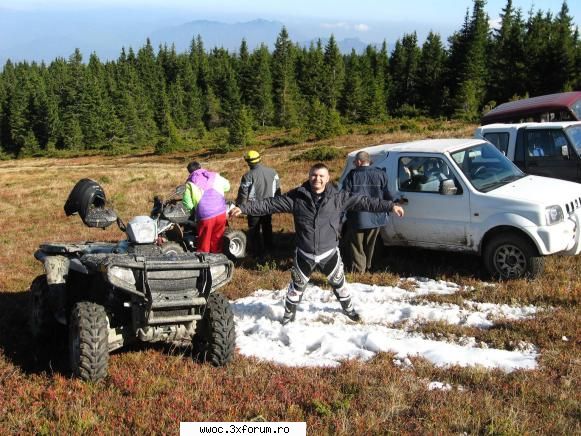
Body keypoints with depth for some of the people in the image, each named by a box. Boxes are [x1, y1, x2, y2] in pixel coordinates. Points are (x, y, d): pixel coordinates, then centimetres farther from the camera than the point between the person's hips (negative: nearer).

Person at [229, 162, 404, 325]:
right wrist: (244, 208, -15)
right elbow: (269, 204, -10)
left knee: (338, 283, 19)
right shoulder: (296, 197, -11)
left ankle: (348, 308, 45)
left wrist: (390, 205, -12)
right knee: (297, 286, 13)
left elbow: (363, 201, -9)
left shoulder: (338, 197, -10)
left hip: (329, 253, 1)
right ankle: (289, 314, 37)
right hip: (304, 254, 0)